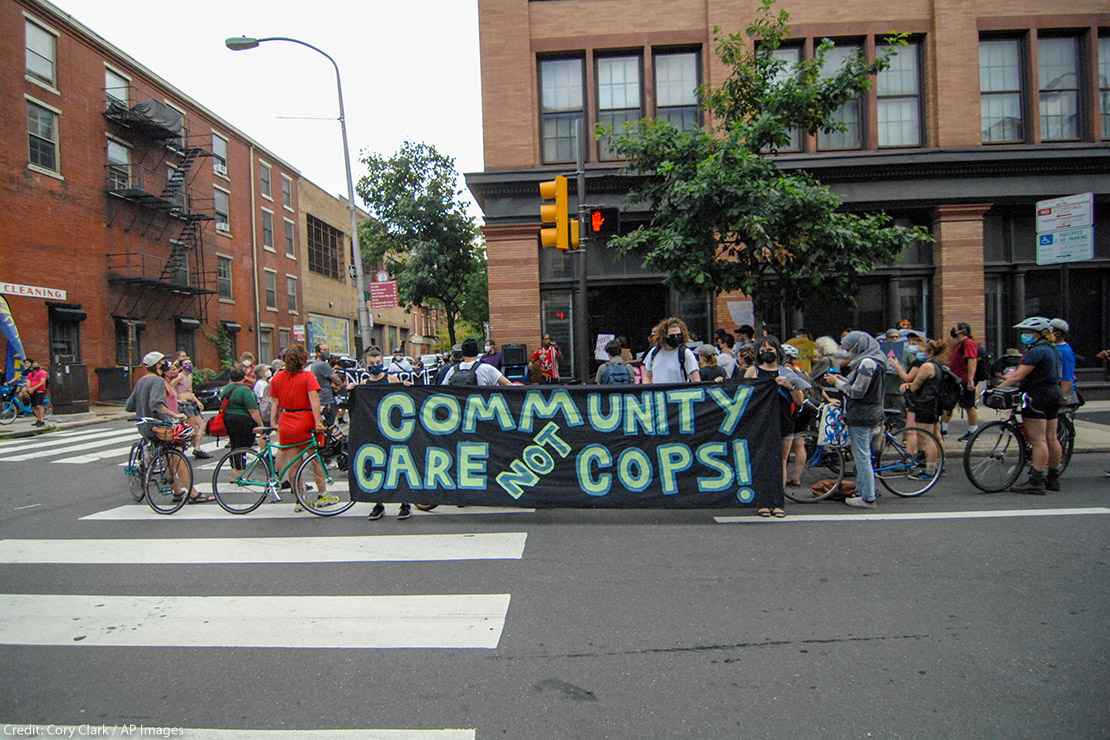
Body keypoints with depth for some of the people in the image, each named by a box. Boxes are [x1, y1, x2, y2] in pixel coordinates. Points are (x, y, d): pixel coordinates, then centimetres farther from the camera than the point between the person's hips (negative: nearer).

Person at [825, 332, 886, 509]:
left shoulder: (867, 363, -18)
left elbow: (857, 392, -20)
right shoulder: (872, 361, 14)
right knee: (862, 456, 17)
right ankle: (862, 492, 25)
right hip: (869, 414, 10)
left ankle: (868, 498, 2)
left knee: (862, 456, -4)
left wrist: (837, 382, -9)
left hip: (861, 416, -10)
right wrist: (842, 379, 9)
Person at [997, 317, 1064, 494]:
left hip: (1038, 398, -10)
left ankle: (1036, 482, -8)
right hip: (1053, 395, 10)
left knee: (1038, 440, -9)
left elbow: (1018, 376, -22)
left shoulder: (1036, 351, -16)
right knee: (1051, 439, 13)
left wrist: (997, 389, -21)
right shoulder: (1052, 350, 16)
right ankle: (1053, 479, 21)